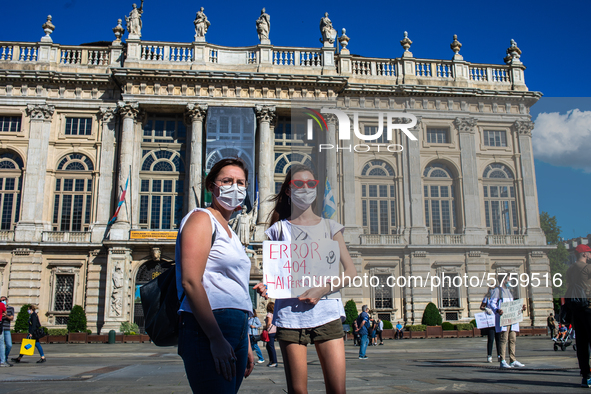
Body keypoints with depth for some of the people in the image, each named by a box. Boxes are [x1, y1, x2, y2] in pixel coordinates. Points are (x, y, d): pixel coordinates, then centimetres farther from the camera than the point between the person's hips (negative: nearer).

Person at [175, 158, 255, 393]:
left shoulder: (230, 233, 23)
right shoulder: (201, 219, -3)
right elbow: (190, 282, -15)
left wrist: (246, 345, 19)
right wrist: (216, 338, -20)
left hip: (236, 329, 9)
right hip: (207, 330, -9)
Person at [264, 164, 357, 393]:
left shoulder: (329, 227, 11)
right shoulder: (280, 229, 8)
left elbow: (350, 271, 5)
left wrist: (322, 290, -10)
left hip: (326, 312, 1)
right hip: (290, 312, -1)